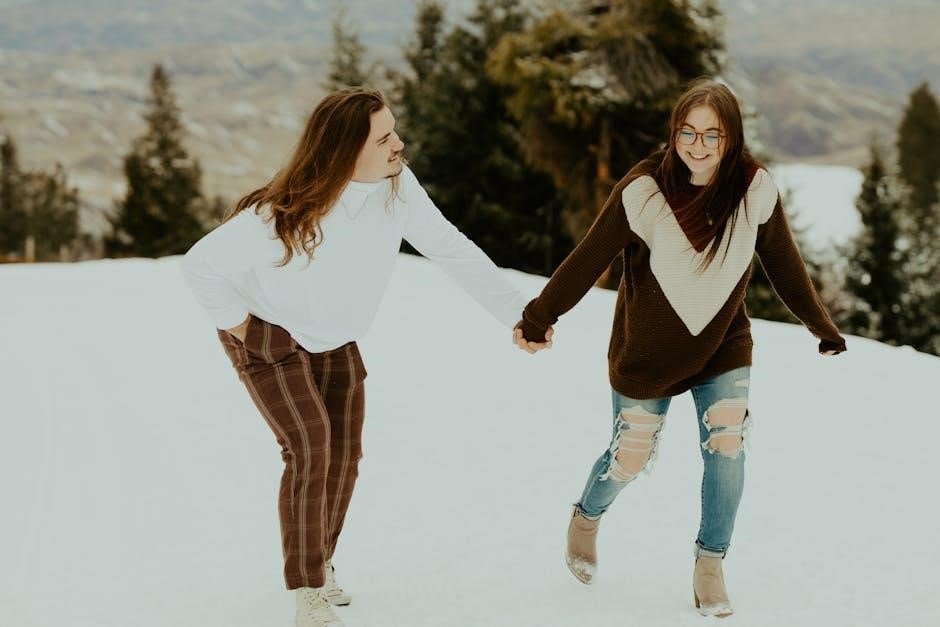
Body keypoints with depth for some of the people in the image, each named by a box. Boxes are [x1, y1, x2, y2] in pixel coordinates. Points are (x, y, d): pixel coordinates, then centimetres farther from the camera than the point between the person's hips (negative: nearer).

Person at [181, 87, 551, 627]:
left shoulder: (397, 185, -22)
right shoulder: (284, 215, -35)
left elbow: (453, 249, -16)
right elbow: (201, 264, -28)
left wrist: (519, 313, -18)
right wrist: (239, 324, -17)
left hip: (337, 343, 5)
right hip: (271, 340, -5)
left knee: (344, 456, 7)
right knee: (311, 448, -18)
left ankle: (320, 563, 31)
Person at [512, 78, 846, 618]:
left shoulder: (756, 190, -16)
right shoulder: (644, 190, -23)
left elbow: (784, 264, -1)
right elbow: (589, 260, -15)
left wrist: (824, 328, 7)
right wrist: (538, 318, -9)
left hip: (724, 345, 2)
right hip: (647, 350, -1)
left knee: (727, 446, -13)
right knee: (630, 457, 9)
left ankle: (711, 565, 7)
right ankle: (587, 518, 43)